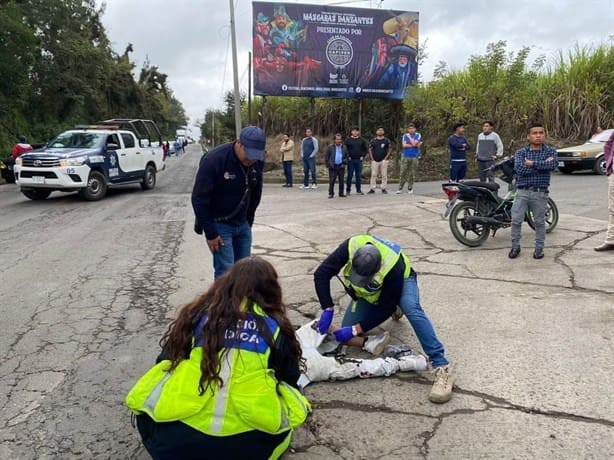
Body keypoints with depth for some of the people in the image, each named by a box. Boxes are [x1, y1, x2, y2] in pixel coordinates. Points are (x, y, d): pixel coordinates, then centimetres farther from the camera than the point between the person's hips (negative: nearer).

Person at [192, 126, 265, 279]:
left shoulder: (257, 161, -5)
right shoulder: (213, 160, -22)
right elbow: (199, 200, -18)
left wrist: (248, 222, 12)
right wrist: (210, 233, -17)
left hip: (242, 224, 6)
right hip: (219, 224, -6)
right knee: (226, 271, -10)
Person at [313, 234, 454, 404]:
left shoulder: (393, 268, -42)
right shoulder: (350, 247, -36)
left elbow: (386, 308, -29)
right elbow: (321, 274, -27)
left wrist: (356, 329, -33)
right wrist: (328, 310, -36)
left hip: (400, 281, -4)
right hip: (367, 294, 4)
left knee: (412, 309, -37)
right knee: (345, 335, -9)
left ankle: (442, 367, -35)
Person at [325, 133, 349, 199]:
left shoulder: (344, 147, 8)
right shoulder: (330, 147, 1)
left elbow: (347, 156, 12)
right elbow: (327, 157, 2)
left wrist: (344, 163, -1)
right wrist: (328, 165, -5)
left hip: (341, 166, 3)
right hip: (333, 167, -2)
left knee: (341, 180, 6)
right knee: (331, 181, -4)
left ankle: (341, 193, 15)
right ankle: (331, 193, 3)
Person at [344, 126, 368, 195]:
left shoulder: (361, 140, 9)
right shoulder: (347, 140, 1)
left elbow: (366, 149, 15)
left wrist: (363, 156, 4)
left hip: (359, 160, 2)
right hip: (351, 160, -2)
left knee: (359, 176, 6)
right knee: (350, 175, 0)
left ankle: (359, 190, 14)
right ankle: (348, 190, 8)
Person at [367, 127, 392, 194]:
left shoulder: (387, 140, 5)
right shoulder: (373, 140, 8)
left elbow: (390, 149, 4)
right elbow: (370, 149, 8)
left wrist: (386, 157, -5)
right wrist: (372, 158, -1)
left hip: (383, 160, -1)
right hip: (375, 160, 1)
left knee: (384, 175, 0)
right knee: (373, 175, 0)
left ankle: (383, 188, 6)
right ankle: (372, 188, 3)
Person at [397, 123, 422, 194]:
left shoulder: (418, 135, 4)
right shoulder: (405, 136, 9)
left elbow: (414, 143, -12)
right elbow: (404, 145, -6)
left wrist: (409, 137, -3)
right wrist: (414, 145, -8)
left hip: (414, 157, -1)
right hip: (405, 157, 1)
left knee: (412, 173, 2)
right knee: (403, 173, -2)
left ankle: (410, 188, 11)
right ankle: (400, 188, 3)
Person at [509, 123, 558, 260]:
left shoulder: (550, 151, 4)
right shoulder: (521, 152, 3)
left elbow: (553, 164, -17)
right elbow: (519, 169, -15)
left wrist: (532, 163, -14)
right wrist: (543, 165, -13)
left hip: (540, 193, 0)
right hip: (522, 192, 0)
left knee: (540, 222, 9)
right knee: (516, 220, -1)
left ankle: (539, 248, 22)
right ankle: (515, 247, 15)